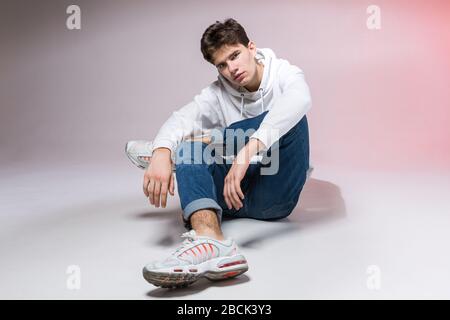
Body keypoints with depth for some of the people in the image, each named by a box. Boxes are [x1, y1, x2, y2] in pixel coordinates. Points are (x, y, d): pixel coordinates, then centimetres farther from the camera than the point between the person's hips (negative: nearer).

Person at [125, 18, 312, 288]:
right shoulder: (219, 93, 4)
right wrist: (163, 151, -38)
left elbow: (300, 99, -28)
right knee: (188, 150, -23)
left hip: (278, 195, -2)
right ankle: (211, 242, -49)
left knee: (291, 116, -22)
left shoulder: (285, 75, -3)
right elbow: (182, 118, -14)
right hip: (237, 195, 2)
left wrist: (248, 150, -43)